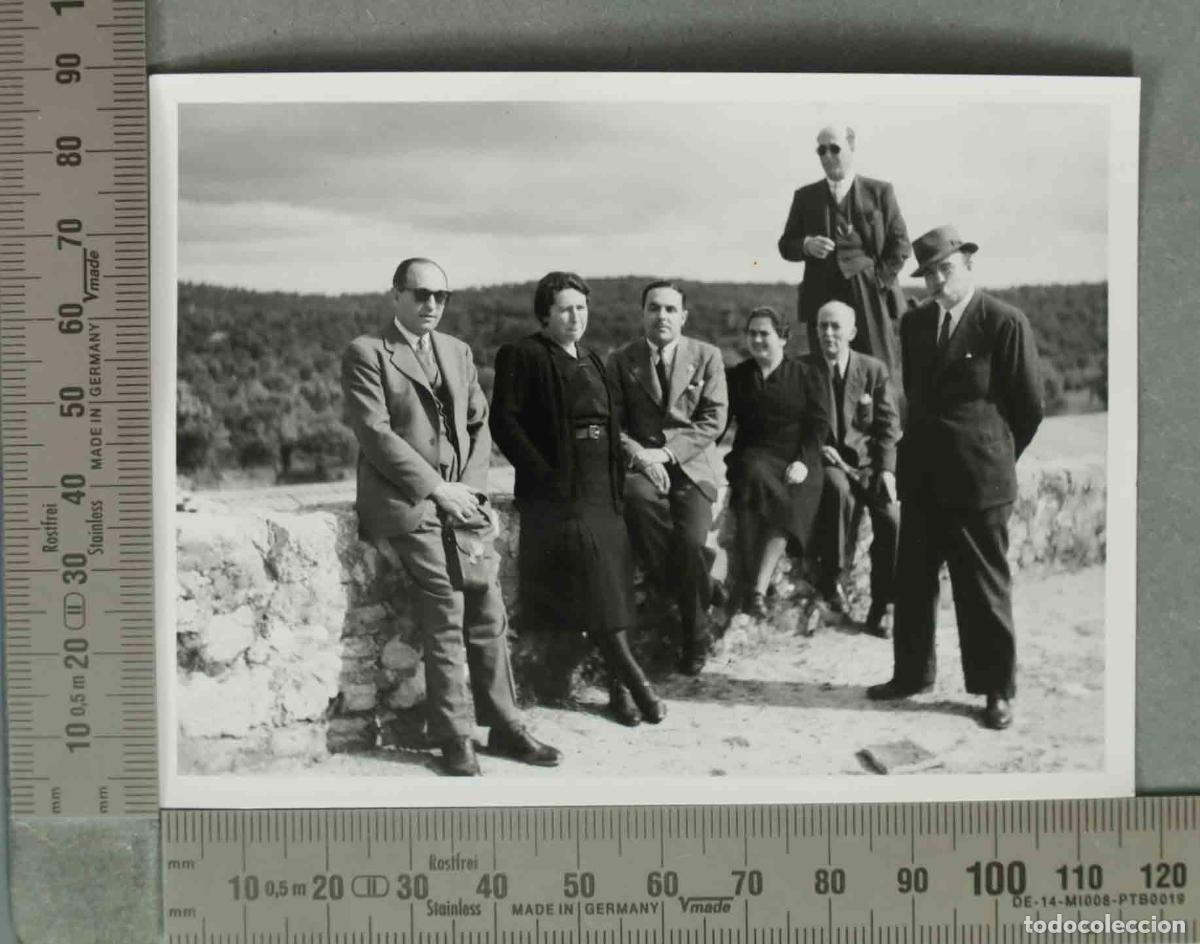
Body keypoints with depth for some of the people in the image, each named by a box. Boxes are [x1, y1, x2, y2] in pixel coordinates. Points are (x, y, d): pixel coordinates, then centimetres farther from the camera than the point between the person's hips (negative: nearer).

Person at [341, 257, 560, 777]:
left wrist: (470, 485, -1)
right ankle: (454, 739, 1)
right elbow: (375, 433, -11)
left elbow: (479, 423, 16)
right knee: (446, 614, -11)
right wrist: (435, 488, -14)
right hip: (407, 501, -6)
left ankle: (503, 727, 15)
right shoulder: (366, 353, -3)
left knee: (489, 613, 4)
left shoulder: (457, 351, 17)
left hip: (459, 497, 6)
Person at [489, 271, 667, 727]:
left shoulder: (593, 361, 20)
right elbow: (504, 421, -11)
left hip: (603, 490, 7)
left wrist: (620, 472, 9)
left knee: (612, 584, 4)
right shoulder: (522, 356, -3)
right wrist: (544, 472, -16)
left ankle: (618, 686, 9)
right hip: (558, 492, -7)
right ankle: (633, 678, -7)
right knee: (596, 587, -11)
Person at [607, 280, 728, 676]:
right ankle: (699, 592, -15)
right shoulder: (621, 361, 8)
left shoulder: (707, 356, 6)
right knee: (635, 496, -34)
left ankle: (695, 639, 1)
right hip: (641, 463, 1)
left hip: (692, 465, -1)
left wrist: (666, 452, -13)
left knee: (691, 541, -21)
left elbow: (714, 419, -1)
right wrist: (638, 453, -16)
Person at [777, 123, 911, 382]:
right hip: (823, 297, 1)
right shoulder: (805, 196, 13)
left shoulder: (879, 191, 8)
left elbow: (900, 243, 6)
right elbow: (785, 245, 13)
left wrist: (882, 280, -5)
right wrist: (806, 246, -8)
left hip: (871, 296, -1)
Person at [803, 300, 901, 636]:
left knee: (893, 517, -23)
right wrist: (815, 448, -14)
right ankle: (831, 577, -20)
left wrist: (886, 469, -8)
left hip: (867, 460, 2)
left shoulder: (874, 369, 7)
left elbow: (888, 424, 5)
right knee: (840, 491, -37)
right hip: (824, 461, -2)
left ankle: (881, 608, -10)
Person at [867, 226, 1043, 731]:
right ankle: (912, 673, 23)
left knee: (984, 587, 2)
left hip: (978, 478, -5)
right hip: (922, 474, 6)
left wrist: (998, 457, 6)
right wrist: (925, 446, 13)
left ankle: (996, 689, 14)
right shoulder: (914, 323, 8)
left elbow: (1029, 404, -3)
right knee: (913, 581, 11)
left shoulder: (1005, 323, -9)